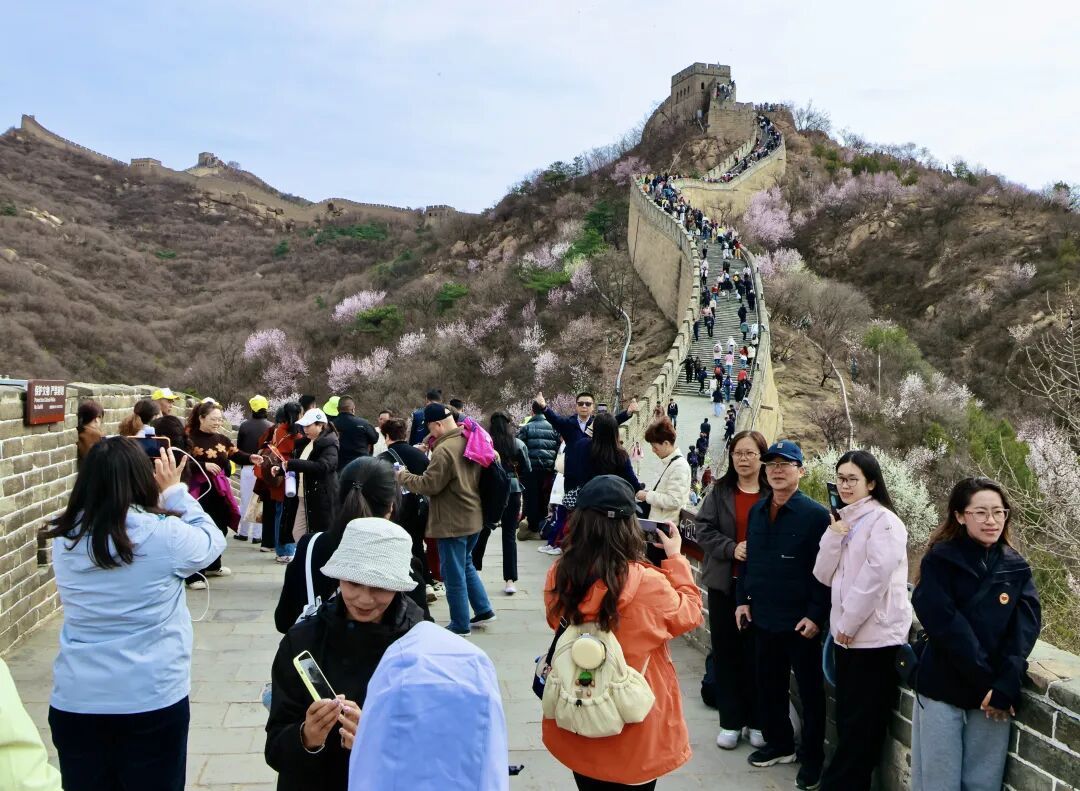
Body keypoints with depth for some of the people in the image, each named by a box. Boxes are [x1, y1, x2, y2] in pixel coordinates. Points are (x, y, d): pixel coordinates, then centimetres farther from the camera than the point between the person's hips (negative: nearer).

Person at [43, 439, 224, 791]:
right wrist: (174, 491, 7)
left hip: (75, 700, 3)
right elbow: (213, 541, 3)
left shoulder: (65, 538, -5)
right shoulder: (164, 534, -16)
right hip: (153, 699, -3)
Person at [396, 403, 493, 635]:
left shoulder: (445, 449, -22)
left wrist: (403, 476, -6)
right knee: (466, 565, 24)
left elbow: (429, 485, -20)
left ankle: (460, 625, 13)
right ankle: (483, 610, 27)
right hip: (472, 517, 9)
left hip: (452, 522, -9)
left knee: (454, 574, 3)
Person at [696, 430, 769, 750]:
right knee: (726, 651, 8)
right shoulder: (720, 491, 3)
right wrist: (731, 548, -15)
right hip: (724, 583, 2)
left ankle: (757, 720, 23)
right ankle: (731, 721, 20)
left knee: (757, 653, 7)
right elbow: (704, 530, -1)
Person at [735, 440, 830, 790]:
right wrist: (743, 599, 9)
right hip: (763, 617, 6)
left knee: (809, 691, 8)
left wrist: (816, 615, -17)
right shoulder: (757, 511, 7)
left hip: (800, 621, -6)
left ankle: (812, 758, 23)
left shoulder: (815, 515, -13)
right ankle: (778, 743, 35)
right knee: (768, 685, 17)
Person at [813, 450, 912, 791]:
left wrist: (849, 623, -14)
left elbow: (876, 576, -19)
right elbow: (824, 575, 7)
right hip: (846, 633, 8)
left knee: (862, 722, 3)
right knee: (846, 716, 15)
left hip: (874, 634, -8)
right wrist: (833, 535, -7)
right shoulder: (844, 520, 13)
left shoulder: (883, 521, -11)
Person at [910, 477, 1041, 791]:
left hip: (997, 694, 3)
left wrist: (1003, 688, -16)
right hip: (943, 689, -3)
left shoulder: (1017, 569, 5)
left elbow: (1025, 630, -4)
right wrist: (985, 682, -15)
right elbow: (946, 625, -13)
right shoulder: (940, 560, -5)